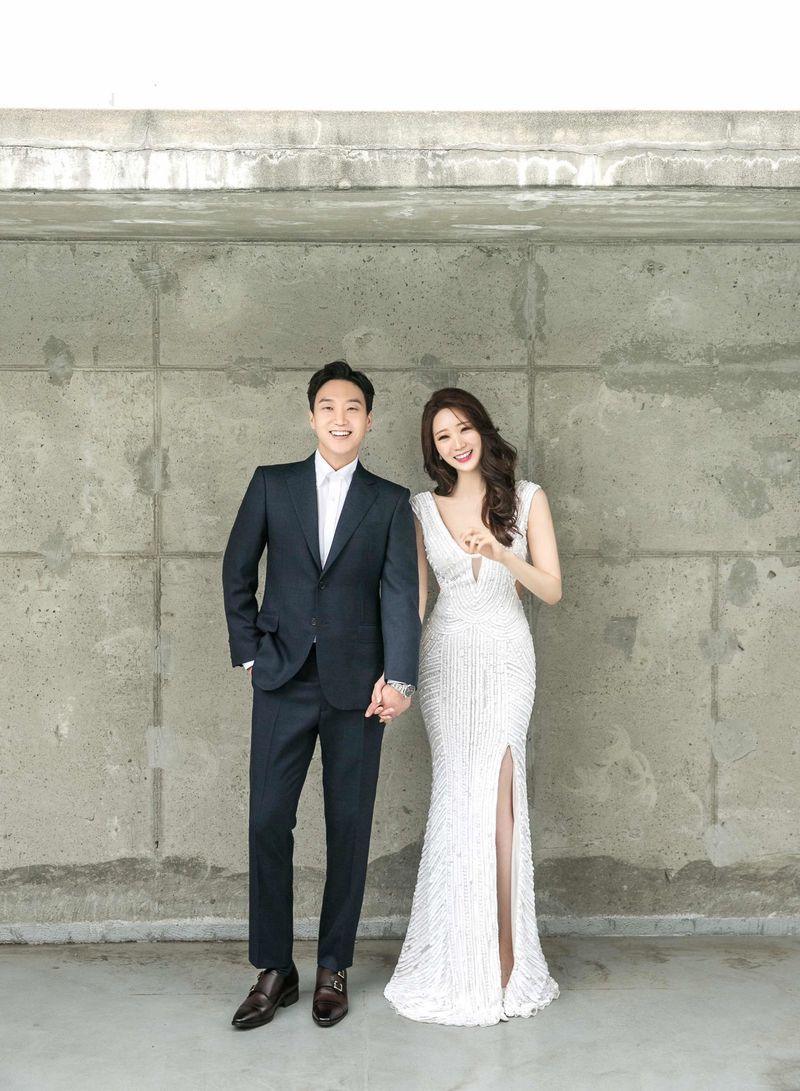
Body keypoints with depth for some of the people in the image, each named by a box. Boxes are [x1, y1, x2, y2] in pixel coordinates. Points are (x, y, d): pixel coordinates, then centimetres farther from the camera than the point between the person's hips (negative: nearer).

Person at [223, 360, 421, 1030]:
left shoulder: (390, 502, 5)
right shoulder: (271, 485, 7)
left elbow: (401, 593, -3)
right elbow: (238, 573, 10)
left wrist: (399, 678, -13)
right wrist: (250, 653, 2)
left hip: (356, 686, 0)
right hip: (283, 682, 1)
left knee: (349, 828, 7)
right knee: (268, 823, 1)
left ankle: (333, 969, 22)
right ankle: (274, 971, 17)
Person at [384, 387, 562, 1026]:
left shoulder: (526, 498, 3)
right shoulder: (423, 508, 7)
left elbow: (552, 589, -1)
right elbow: (413, 597, 7)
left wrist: (501, 552, -17)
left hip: (506, 655, -1)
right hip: (446, 657, 1)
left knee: (492, 788, -11)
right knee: (463, 792, -2)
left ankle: (499, 948, -1)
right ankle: (481, 953, 10)